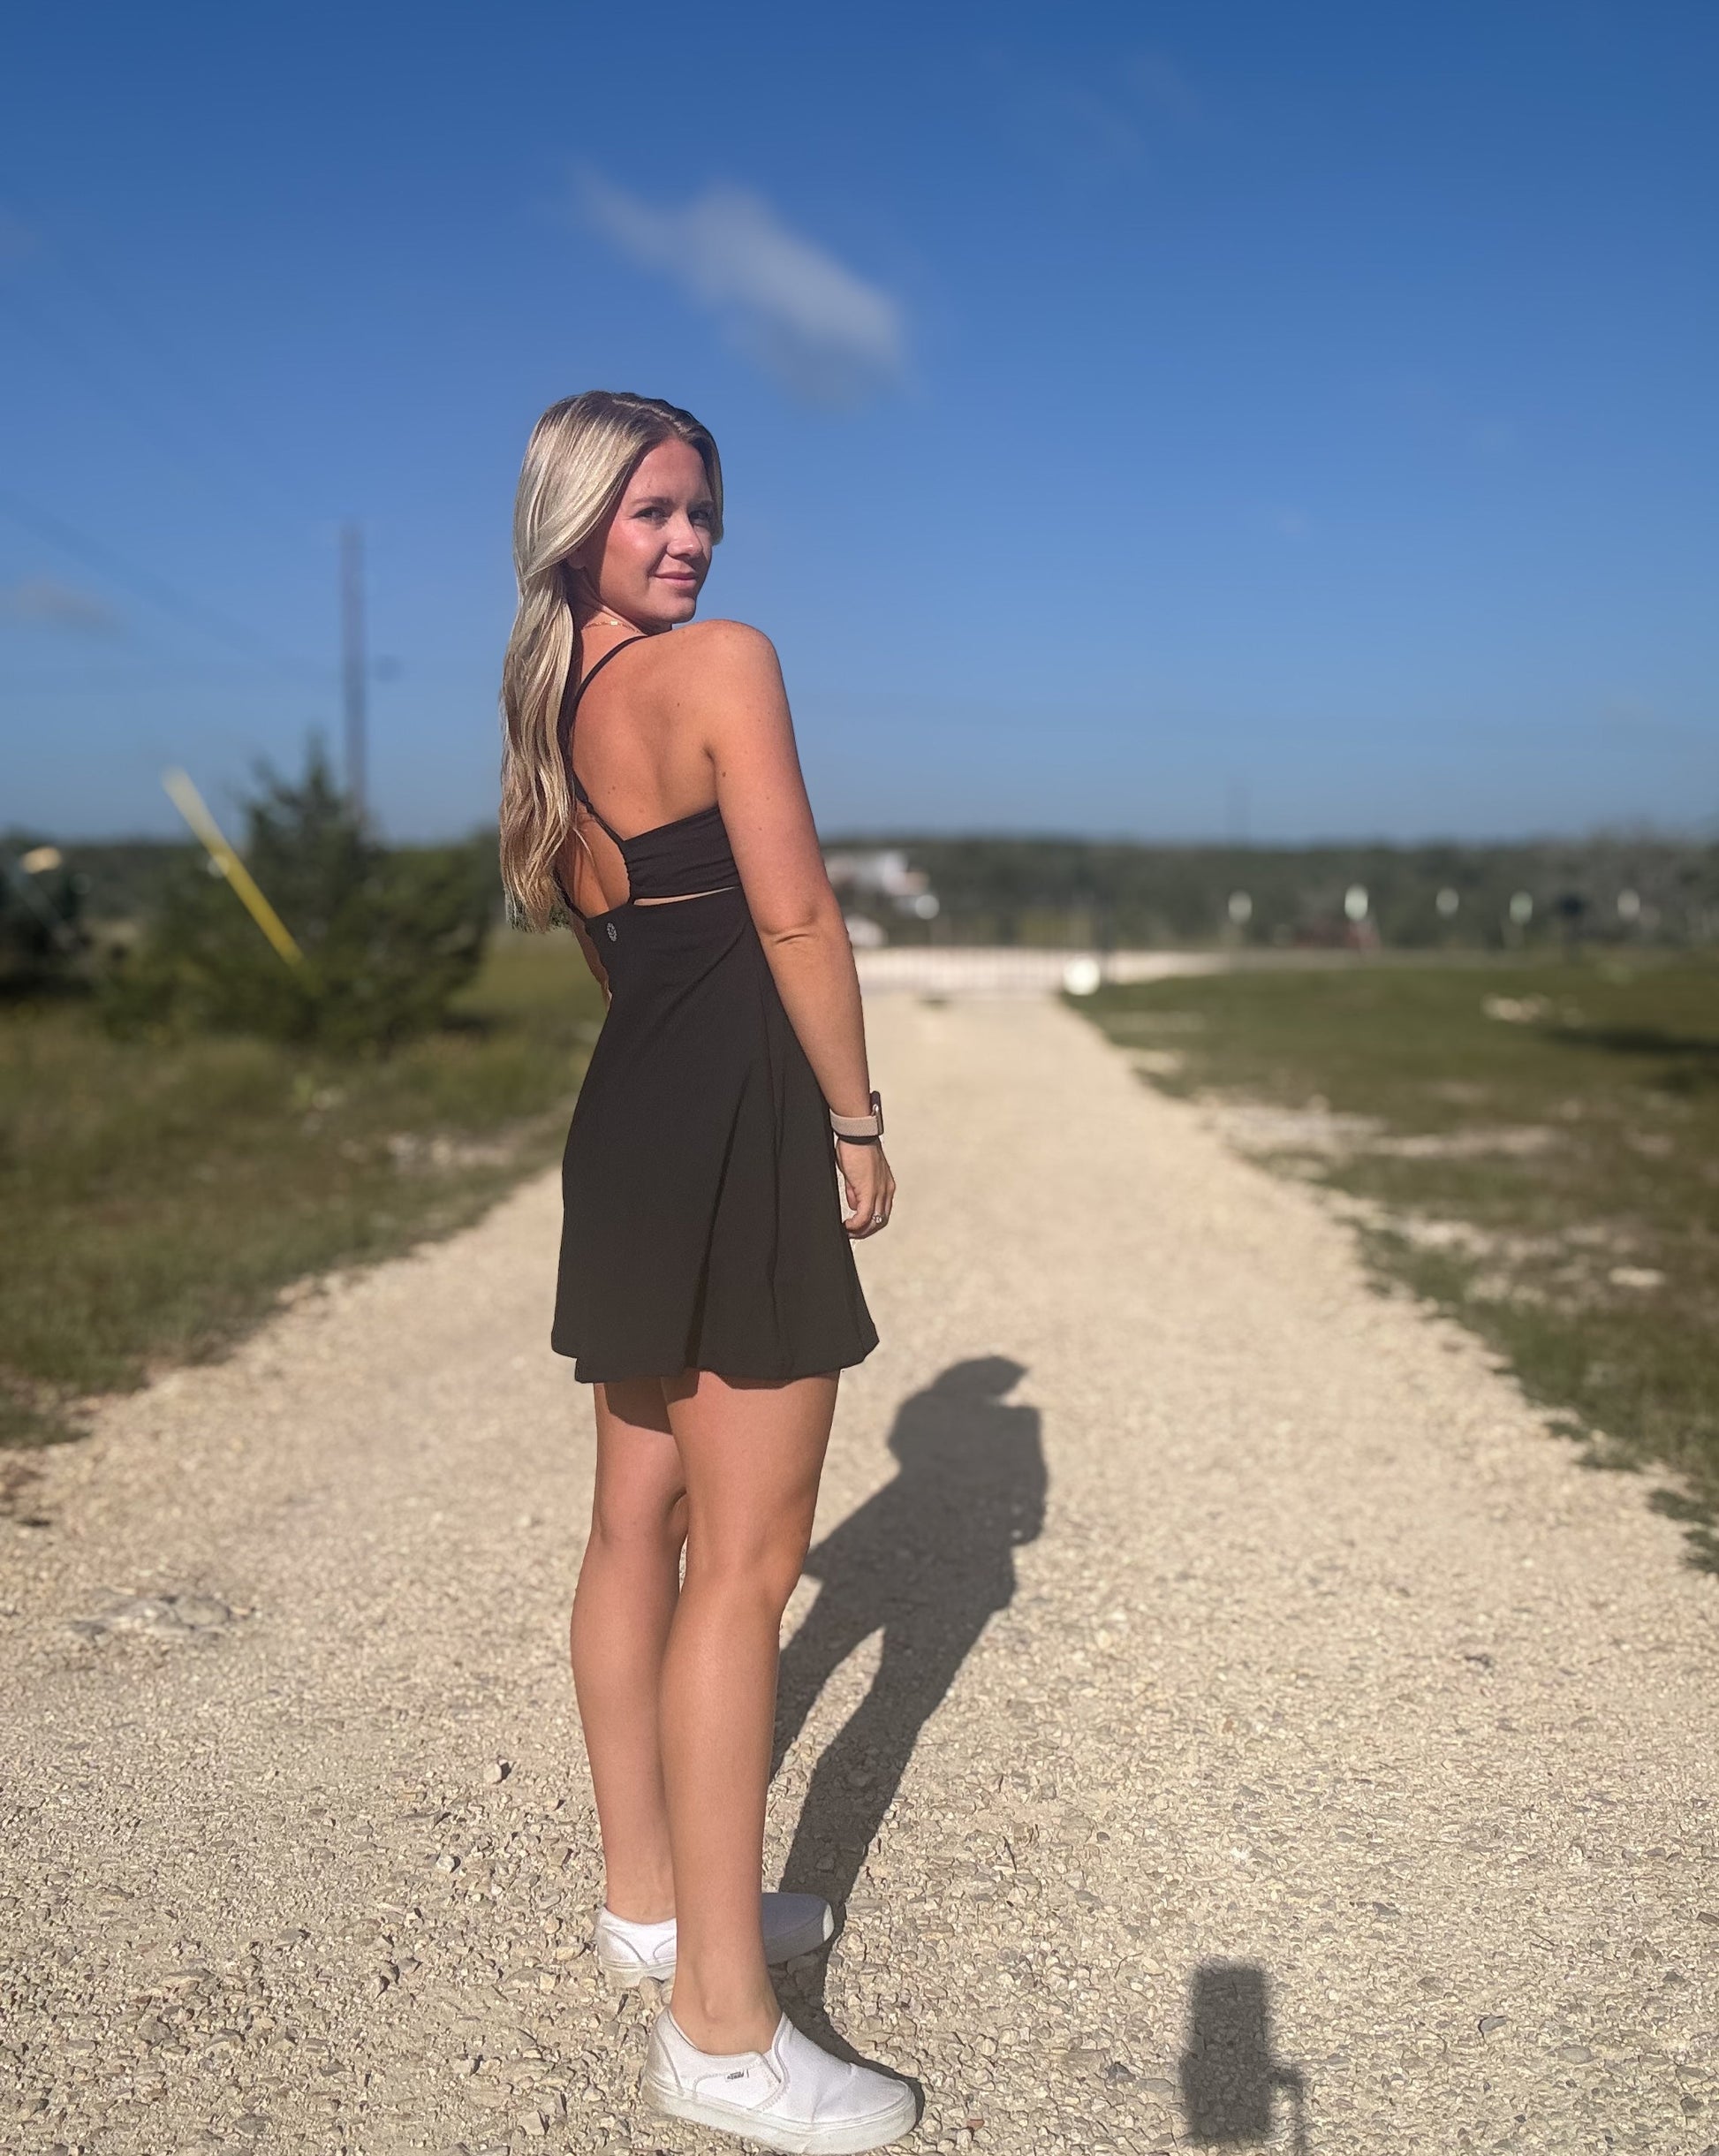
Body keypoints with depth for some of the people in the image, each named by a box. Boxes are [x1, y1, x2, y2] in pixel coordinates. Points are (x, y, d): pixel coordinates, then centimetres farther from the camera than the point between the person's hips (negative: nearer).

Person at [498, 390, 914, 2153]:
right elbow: (796, 916, -14)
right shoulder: (724, 665, -10)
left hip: (629, 1123, 9)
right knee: (744, 1562, -5)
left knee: (640, 1519, 15)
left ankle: (647, 1899, 31)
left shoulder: (552, 703, 14)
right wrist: (858, 1126, -7)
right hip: (742, 1128, -9)